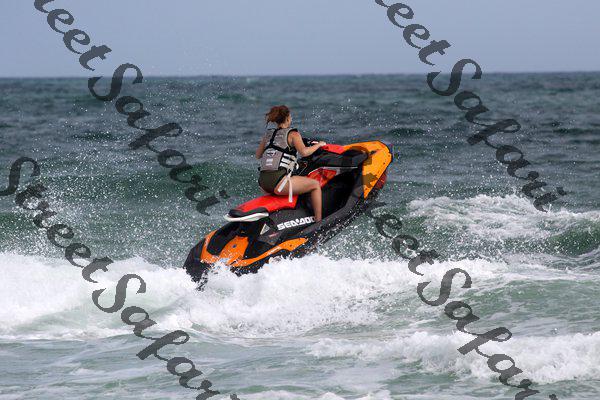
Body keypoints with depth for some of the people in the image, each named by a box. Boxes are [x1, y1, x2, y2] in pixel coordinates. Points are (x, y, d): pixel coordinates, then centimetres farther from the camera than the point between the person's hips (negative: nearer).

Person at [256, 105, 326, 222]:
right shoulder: (292, 134, 0)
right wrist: (319, 145, 0)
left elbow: (258, 155, 29)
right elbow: (304, 152, -16)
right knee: (315, 185, 3)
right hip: (278, 181, -8)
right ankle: (319, 222, -2)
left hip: (262, 182, 8)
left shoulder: (268, 134, 18)